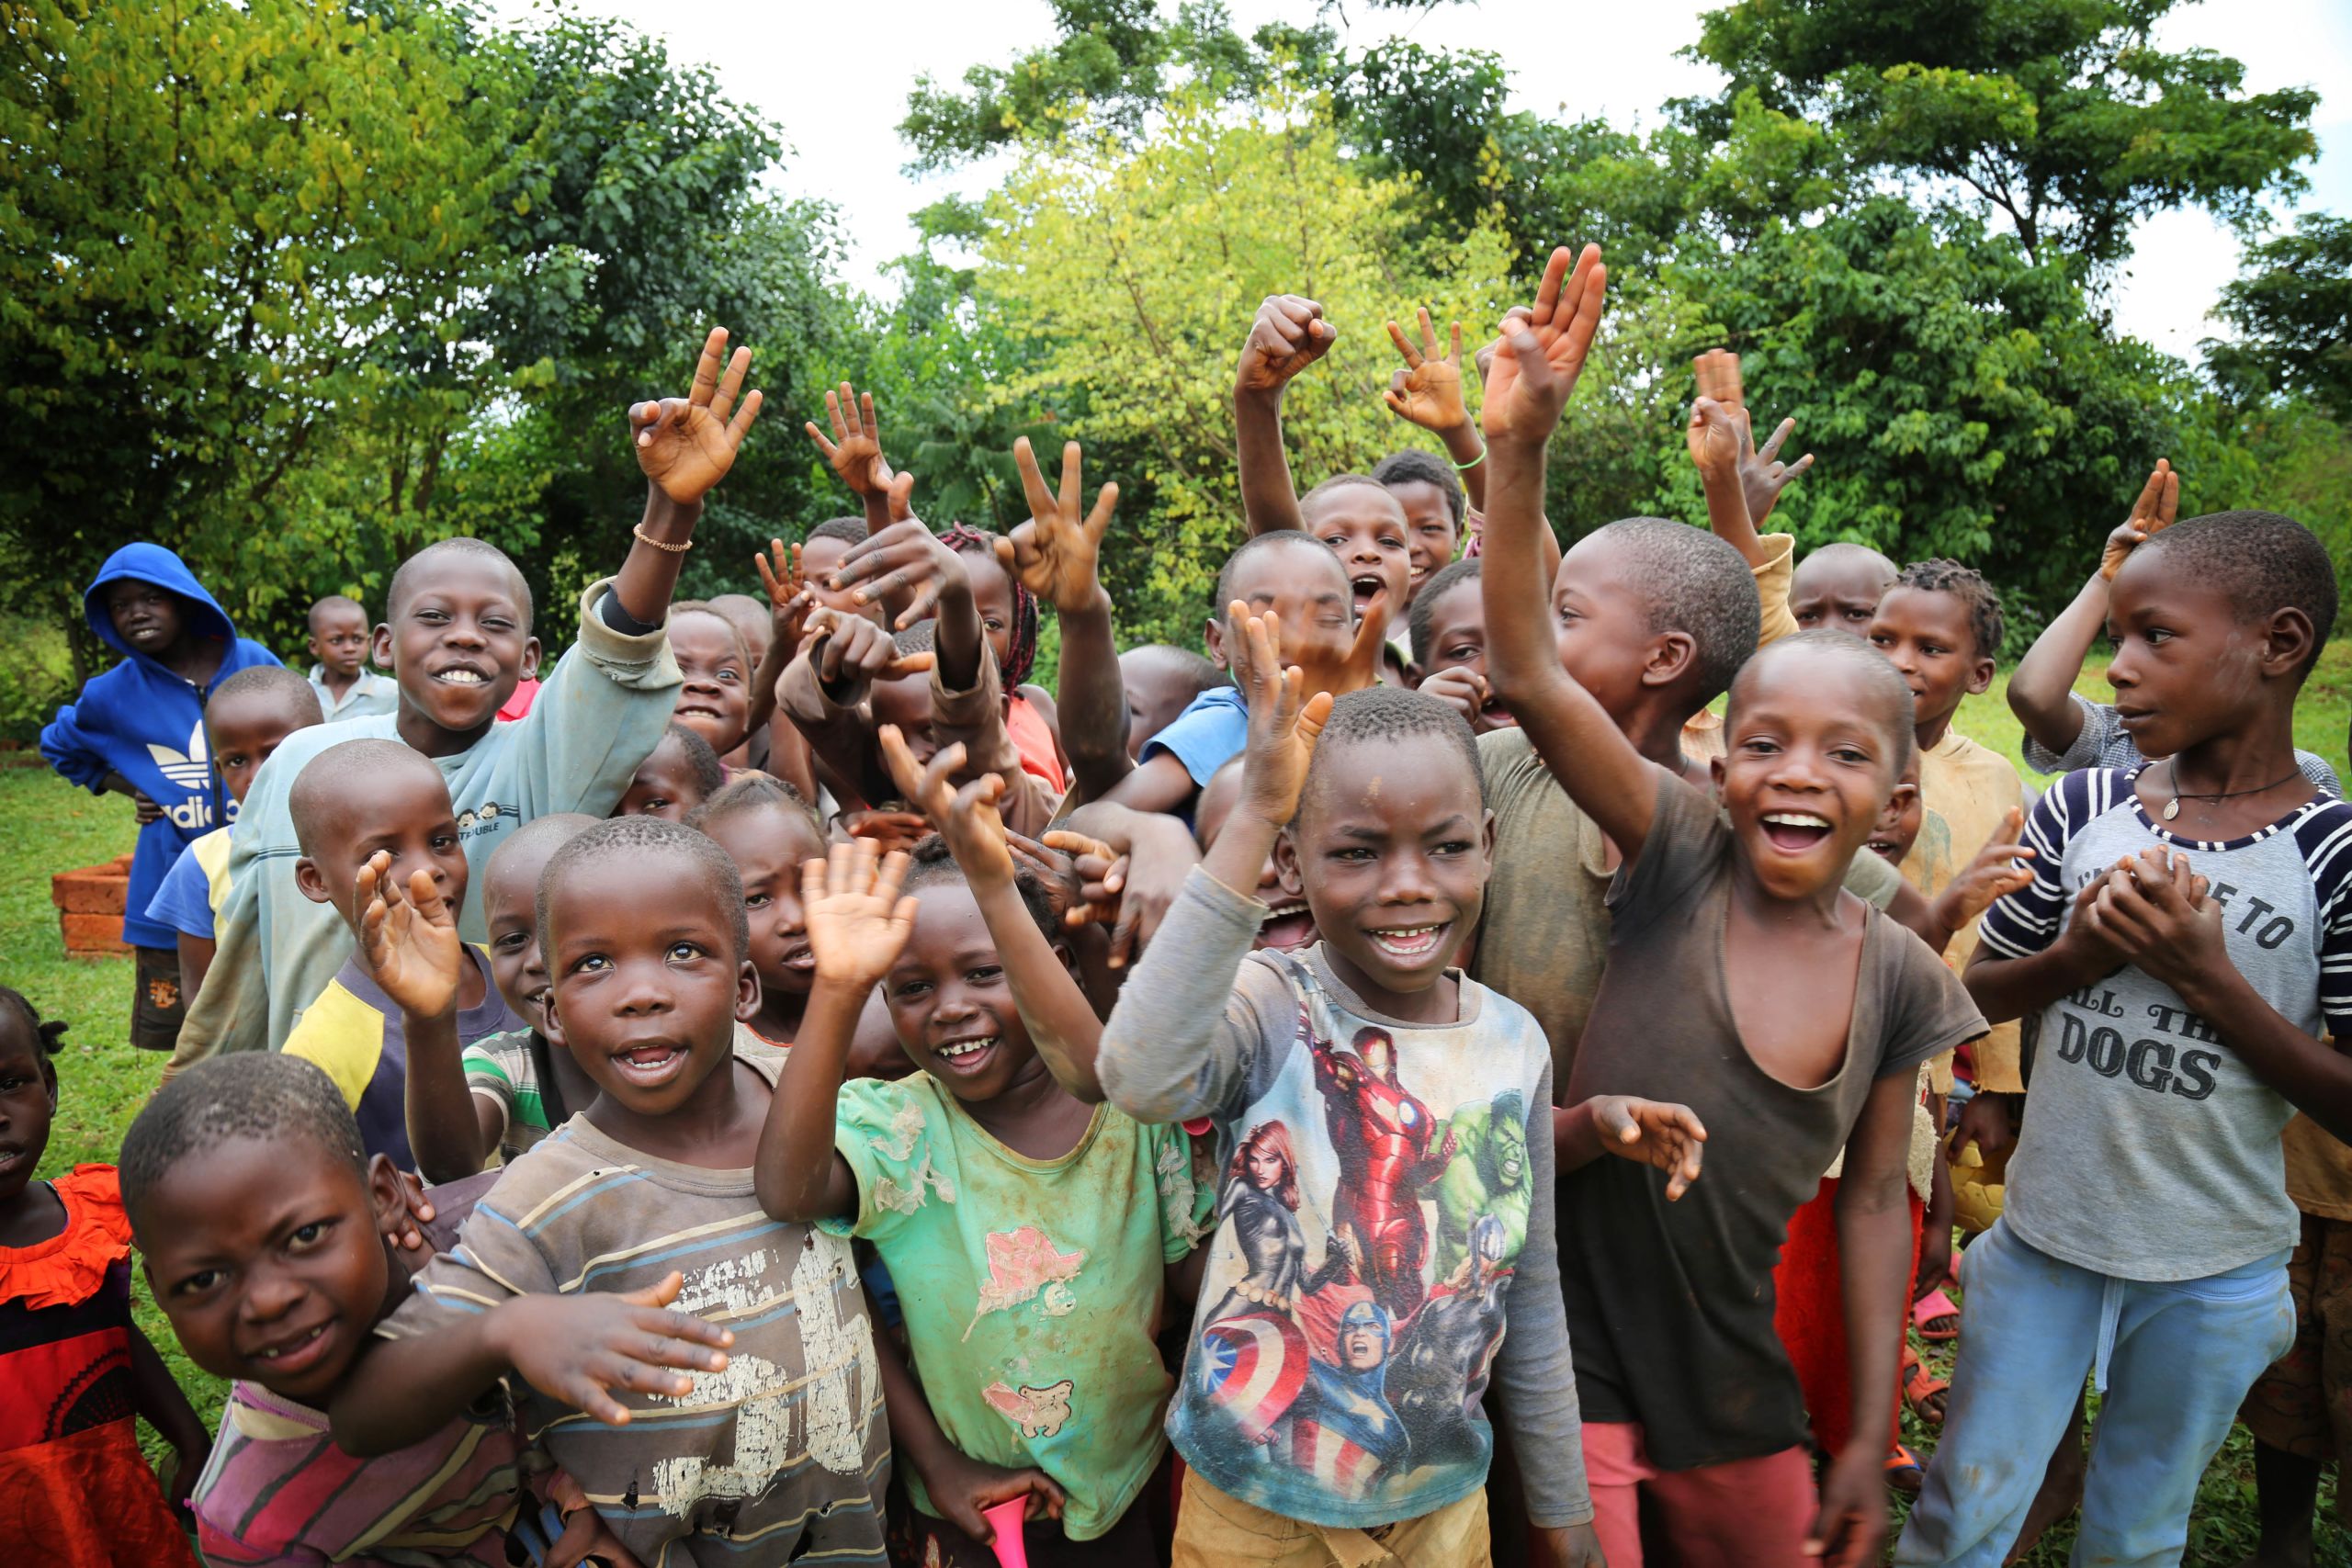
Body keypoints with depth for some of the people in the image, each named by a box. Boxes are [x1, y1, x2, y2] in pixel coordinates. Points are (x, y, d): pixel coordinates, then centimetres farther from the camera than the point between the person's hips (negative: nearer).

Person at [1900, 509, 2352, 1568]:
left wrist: (2206, 974, -22)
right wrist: (2072, 955, -15)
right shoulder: (2080, 811, -4)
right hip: (2042, 1239, 2)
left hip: (2213, 1276, -1)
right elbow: (1970, 993, 5)